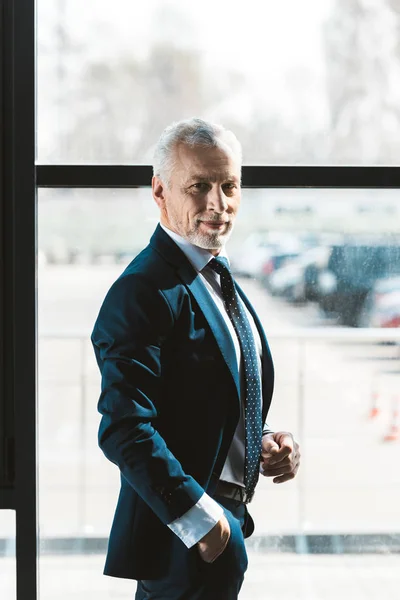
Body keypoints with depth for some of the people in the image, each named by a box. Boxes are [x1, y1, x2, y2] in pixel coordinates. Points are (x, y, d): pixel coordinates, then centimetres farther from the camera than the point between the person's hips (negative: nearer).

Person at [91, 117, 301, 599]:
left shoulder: (217, 278, 12)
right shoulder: (145, 292, -19)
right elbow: (125, 429, -26)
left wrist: (263, 442, 4)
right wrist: (198, 515, -25)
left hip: (226, 518, 9)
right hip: (182, 538, -9)